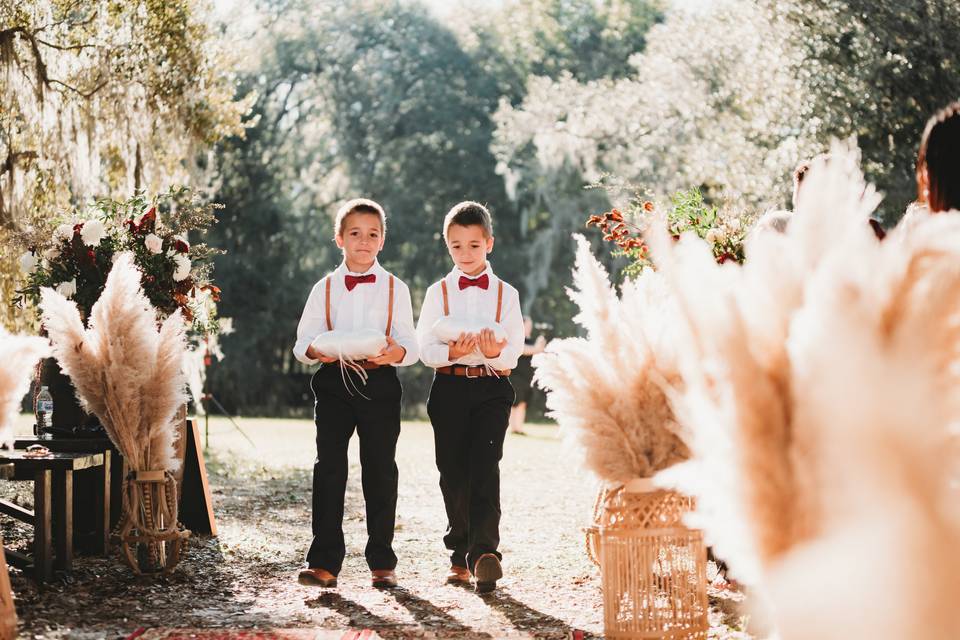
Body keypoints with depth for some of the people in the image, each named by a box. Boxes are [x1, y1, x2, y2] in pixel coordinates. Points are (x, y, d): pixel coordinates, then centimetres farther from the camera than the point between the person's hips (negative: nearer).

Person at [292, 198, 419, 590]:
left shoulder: (395, 288, 7)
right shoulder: (325, 288, 9)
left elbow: (411, 345, 2)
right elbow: (302, 342, 7)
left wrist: (397, 352, -21)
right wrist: (316, 350, -17)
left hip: (380, 384, 0)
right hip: (334, 382, 1)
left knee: (380, 469, 2)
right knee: (329, 468, -3)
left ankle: (382, 562, 10)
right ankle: (324, 562, -1)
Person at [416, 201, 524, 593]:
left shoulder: (505, 293, 8)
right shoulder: (438, 292, 9)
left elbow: (513, 353, 0)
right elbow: (425, 349, 0)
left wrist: (494, 353, -22)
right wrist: (452, 352, -20)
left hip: (492, 387, -1)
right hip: (449, 387, 2)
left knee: (485, 467, -16)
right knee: (453, 473, 3)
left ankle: (484, 551, -26)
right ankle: (461, 556, 14)